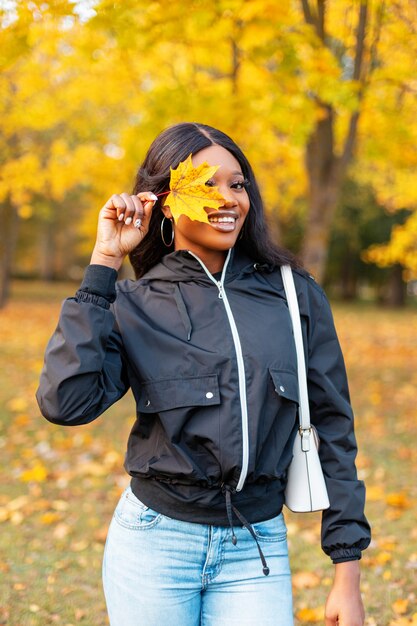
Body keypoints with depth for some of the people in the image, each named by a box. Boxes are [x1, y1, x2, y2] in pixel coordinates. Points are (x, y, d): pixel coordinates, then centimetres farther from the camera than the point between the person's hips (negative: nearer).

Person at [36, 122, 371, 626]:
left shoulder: (295, 295, 0)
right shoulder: (134, 305, -3)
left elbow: (332, 431, 3)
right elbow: (65, 403, -19)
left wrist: (347, 575, 1)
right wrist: (104, 263, -13)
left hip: (258, 549, 1)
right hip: (156, 541, 0)